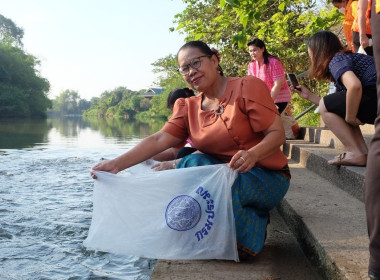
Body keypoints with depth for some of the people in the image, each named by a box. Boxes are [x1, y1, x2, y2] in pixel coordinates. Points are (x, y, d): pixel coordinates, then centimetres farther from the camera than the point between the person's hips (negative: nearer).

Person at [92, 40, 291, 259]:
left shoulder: (249, 87, -9)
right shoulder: (188, 108, 5)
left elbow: (278, 133, -14)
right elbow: (159, 140, -8)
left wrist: (253, 154, -35)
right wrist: (117, 164, -22)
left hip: (269, 179, -4)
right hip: (224, 174, 5)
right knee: (194, 163, -23)